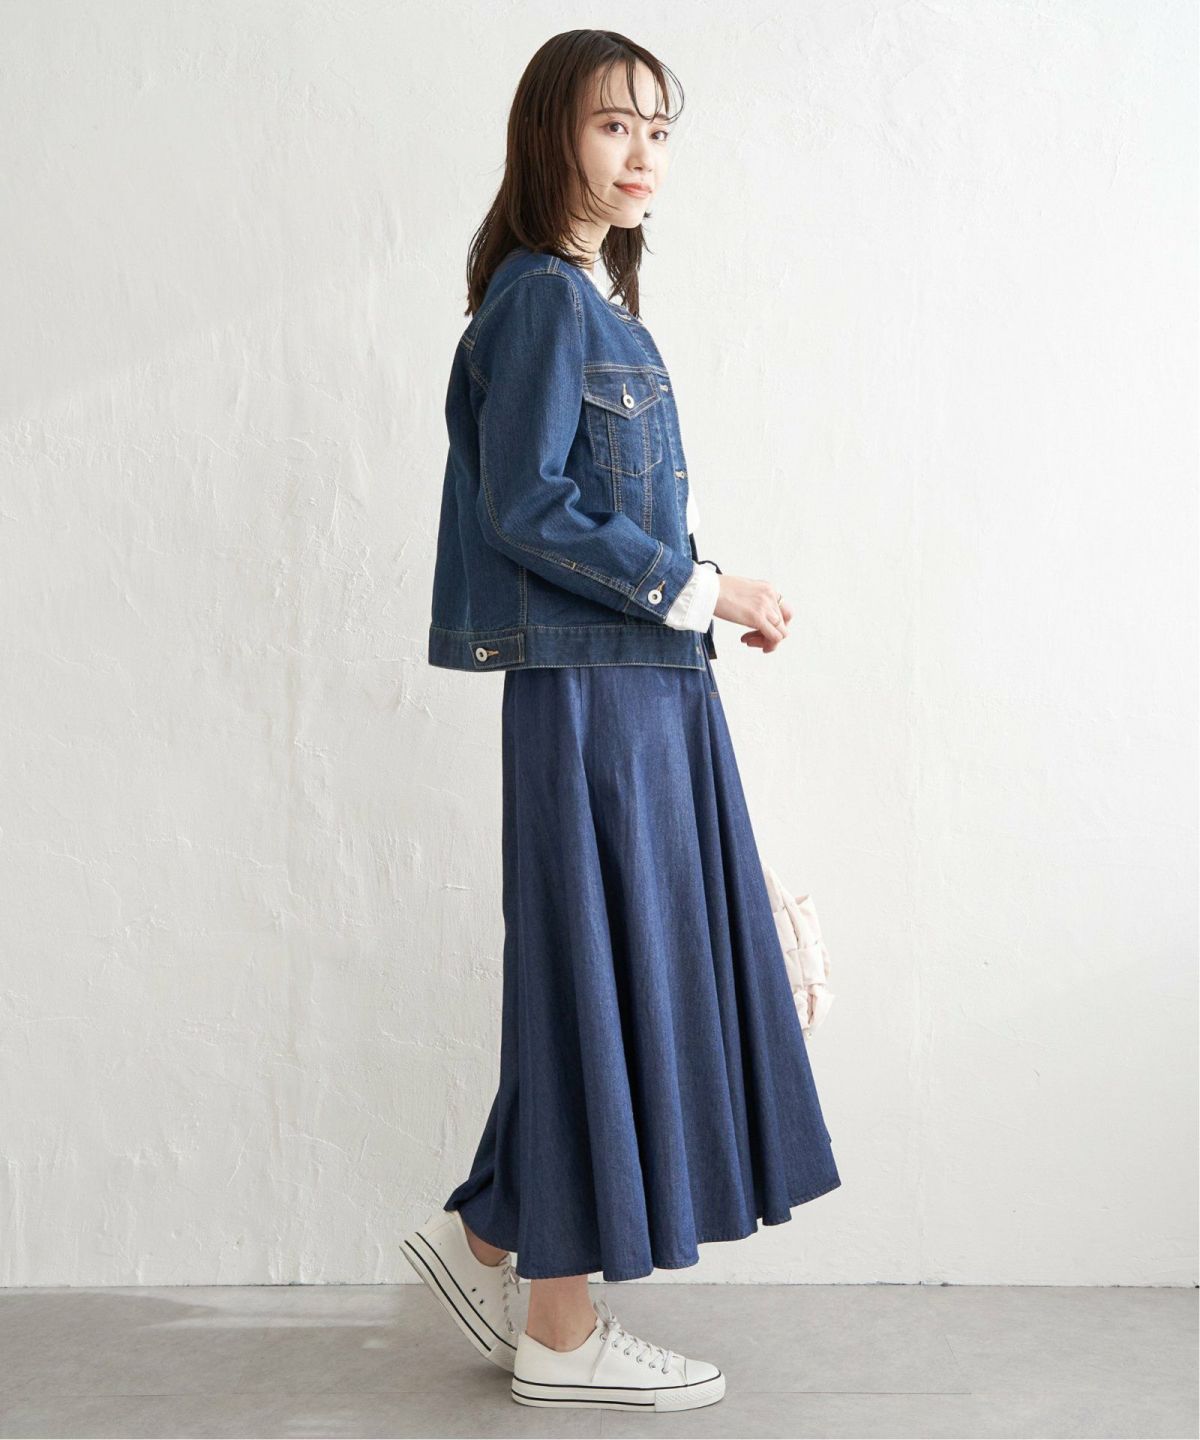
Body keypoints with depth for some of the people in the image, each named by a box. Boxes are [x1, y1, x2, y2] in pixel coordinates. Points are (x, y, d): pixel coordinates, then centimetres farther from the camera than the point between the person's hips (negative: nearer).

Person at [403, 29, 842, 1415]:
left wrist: (696, 600, 9)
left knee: (639, 975, 13)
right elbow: (525, 507, -18)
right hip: (588, 693, -9)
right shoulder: (540, 297, -10)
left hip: (646, 691, 9)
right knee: (598, 978, -2)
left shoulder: (598, 305, 17)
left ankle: (489, 1238, 28)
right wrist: (698, 591, -14)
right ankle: (561, 1332, 12)